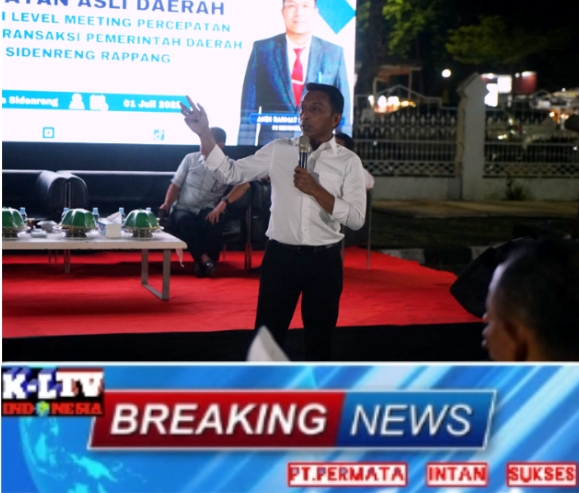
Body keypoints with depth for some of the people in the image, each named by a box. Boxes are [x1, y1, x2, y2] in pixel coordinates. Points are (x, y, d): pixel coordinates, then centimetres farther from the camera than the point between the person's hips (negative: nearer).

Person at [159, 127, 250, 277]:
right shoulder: (190, 159, 8)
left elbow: (244, 185, -15)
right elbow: (175, 184, 12)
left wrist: (223, 203, -28)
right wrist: (167, 203, -7)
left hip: (208, 210, -1)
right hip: (183, 208, 1)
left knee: (212, 222, -36)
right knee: (183, 221, -36)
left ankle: (201, 261, -21)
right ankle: (204, 258, -33)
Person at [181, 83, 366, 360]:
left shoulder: (348, 162, -2)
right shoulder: (278, 150, 4)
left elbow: (356, 219, -8)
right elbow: (232, 174, 2)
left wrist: (316, 190, -17)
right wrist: (204, 134, -8)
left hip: (323, 260, -1)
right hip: (280, 255, 1)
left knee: (319, 338, 11)